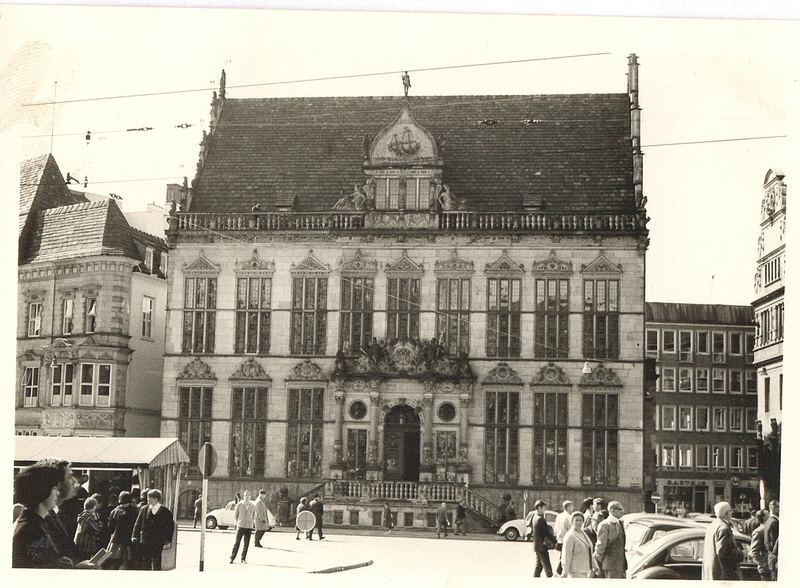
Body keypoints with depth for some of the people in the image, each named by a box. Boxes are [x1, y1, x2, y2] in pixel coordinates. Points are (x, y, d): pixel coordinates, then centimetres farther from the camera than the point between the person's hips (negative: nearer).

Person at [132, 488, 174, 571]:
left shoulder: (165, 511, -1)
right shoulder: (143, 509, 7)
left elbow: (171, 525, 4)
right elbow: (137, 524, 9)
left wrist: (168, 540, -2)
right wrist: (134, 536, -1)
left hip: (158, 543, -3)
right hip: (144, 543, 3)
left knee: (156, 564, -1)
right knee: (145, 563, 6)